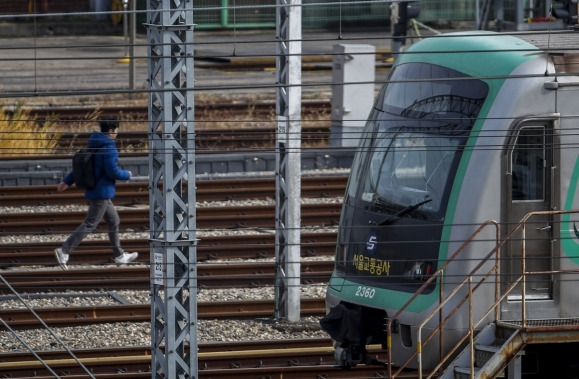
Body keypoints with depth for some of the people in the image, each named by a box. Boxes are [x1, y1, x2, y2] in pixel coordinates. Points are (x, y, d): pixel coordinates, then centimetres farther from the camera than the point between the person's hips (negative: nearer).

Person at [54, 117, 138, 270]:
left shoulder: (94, 146, 9)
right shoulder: (109, 149, -19)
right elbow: (113, 172, -21)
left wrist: (67, 181, 15)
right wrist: (127, 175, -2)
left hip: (93, 191, 10)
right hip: (102, 192, -10)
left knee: (113, 221, 19)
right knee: (90, 224, -7)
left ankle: (119, 256, 26)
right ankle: (64, 251, -13)